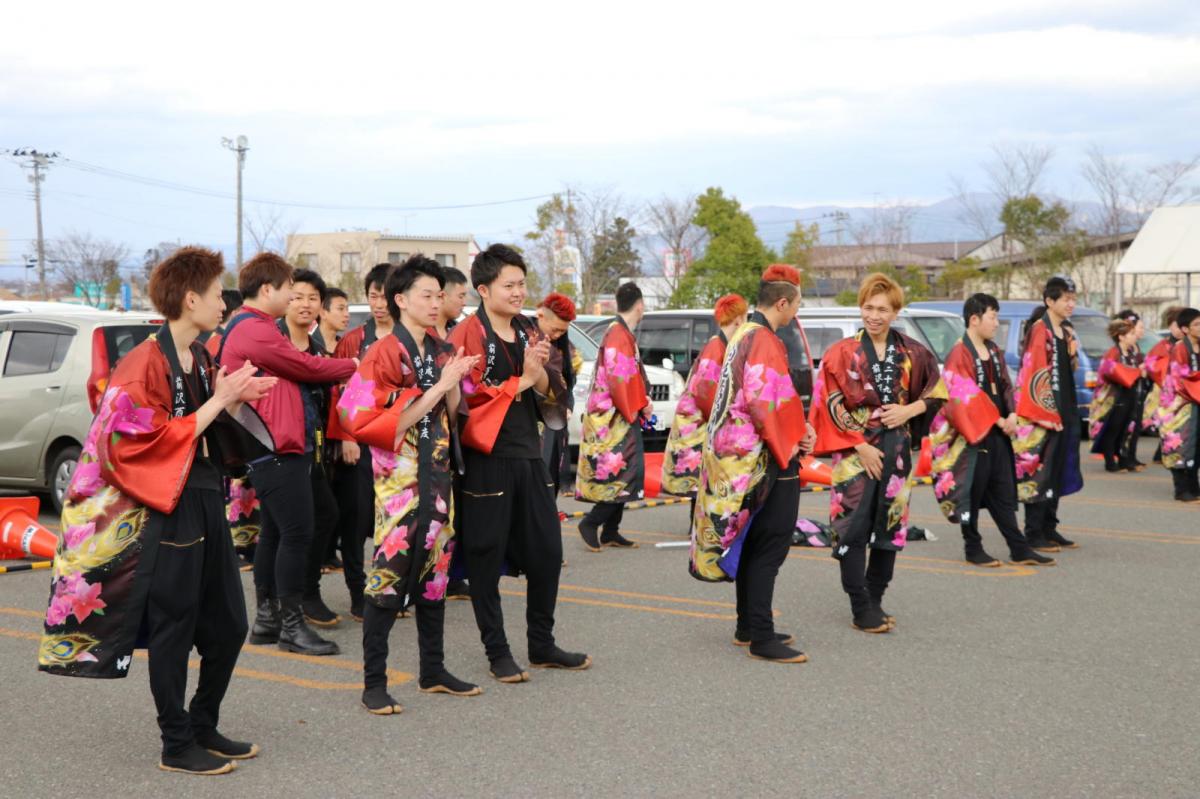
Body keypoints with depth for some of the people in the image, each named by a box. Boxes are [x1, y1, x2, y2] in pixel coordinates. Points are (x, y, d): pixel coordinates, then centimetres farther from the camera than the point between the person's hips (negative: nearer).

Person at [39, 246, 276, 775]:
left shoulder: (200, 359, 11)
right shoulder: (147, 363, -15)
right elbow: (155, 441, -21)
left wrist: (234, 400, 1)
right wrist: (219, 400, -18)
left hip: (207, 501, 9)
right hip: (168, 509, -9)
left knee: (228, 625, 13)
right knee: (173, 631, 2)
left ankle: (204, 729, 28)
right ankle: (176, 746, 13)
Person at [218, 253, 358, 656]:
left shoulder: (249, 329, 19)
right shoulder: (255, 331, -16)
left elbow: (294, 370, 16)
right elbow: (307, 367, -12)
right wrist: (353, 365, 4)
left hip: (269, 450, 11)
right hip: (278, 450, -11)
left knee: (275, 532, 14)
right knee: (296, 533, -9)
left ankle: (266, 618, 20)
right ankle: (292, 625, -5)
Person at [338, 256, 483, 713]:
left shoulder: (441, 353, 11)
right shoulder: (384, 354, -10)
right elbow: (384, 425, -17)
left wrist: (455, 383, -3)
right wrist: (438, 387, -19)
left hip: (437, 474, 7)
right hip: (400, 478, -7)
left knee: (434, 573, 12)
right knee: (388, 578, -5)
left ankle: (433, 671, 23)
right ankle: (374, 683, 2)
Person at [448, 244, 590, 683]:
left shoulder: (528, 331, 14)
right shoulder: (466, 335, -10)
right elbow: (468, 396, -18)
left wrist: (539, 370, -3)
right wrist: (521, 380, -12)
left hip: (529, 455, 7)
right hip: (487, 460, -7)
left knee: (547, 552, 11)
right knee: (486, 559, 1)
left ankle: (542, 646, 24)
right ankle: (497, 653, 12)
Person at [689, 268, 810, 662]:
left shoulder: (742, 335, 14)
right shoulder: (764, 341, -17)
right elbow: (763, 403, -24)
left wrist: (796, 429, 9)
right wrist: (789, 443, -10)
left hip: (741, 458, 10)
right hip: (766, 459, -10)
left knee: (751, 544, 16)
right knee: (770, 546, -6)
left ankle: (748, 627, 23)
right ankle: (761, 638, -5)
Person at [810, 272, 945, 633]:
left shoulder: (912, 353, 6)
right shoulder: (842, 353, -4)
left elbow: (935, 392, 15)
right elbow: (832, 406, -7)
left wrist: (909, 411, -4)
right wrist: (860, 446, -13)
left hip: (896, 447, 4)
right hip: (855, 448, -3)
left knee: (890, 523, 6)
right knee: (854, 527, -6)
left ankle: (875, 600, 19)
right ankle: (861, 609, 0)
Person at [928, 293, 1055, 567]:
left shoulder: (994, 351, 11)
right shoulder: (959, 355, -14)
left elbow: (1005, 386, 13)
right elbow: (966, 397, -18)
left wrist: (1011, 415, -4)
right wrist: (998, 420, -14)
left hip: (998, 433, 8)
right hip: (973, 434, -8)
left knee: (1003, 493, 10)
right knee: (973, 492, 2)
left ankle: (1019, 548, 13)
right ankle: (973, 549, 13)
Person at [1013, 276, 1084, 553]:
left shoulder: (1068, 332, 13)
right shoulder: (1039, 330, -13)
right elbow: (1032, 373, -17)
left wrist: (1073, 352, -2)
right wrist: (1045, 413, -18)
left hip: (1065, 411, 9)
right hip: (1042, 412, -9)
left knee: (1058, 471, 12)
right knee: (1039, 471, -5)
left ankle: (1049, 528, 19)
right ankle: (1034, 534, 0)